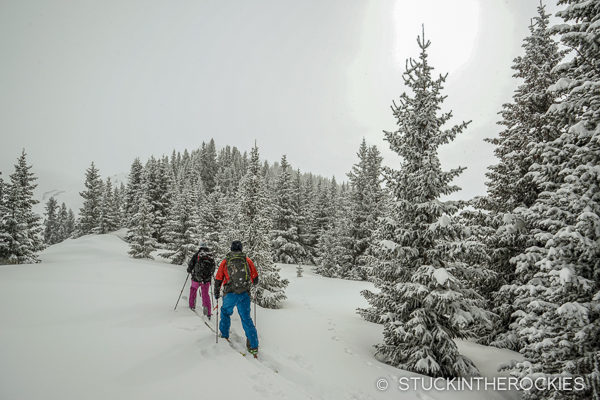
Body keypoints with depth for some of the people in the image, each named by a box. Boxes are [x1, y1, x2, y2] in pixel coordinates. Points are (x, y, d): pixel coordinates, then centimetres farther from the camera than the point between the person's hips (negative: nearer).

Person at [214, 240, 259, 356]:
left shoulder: (225, 261, 7)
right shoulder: (248, 260, 7)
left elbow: (218, 279, 10)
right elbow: (255, 279, 11)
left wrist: (216, 293, 25)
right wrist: (249, 284, 34)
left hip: (230, 294, 0)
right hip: (245, 294, 0)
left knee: (225, 312, 27)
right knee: (246, 318, 7)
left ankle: (224, 335, 33)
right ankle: (253, 345, 5)